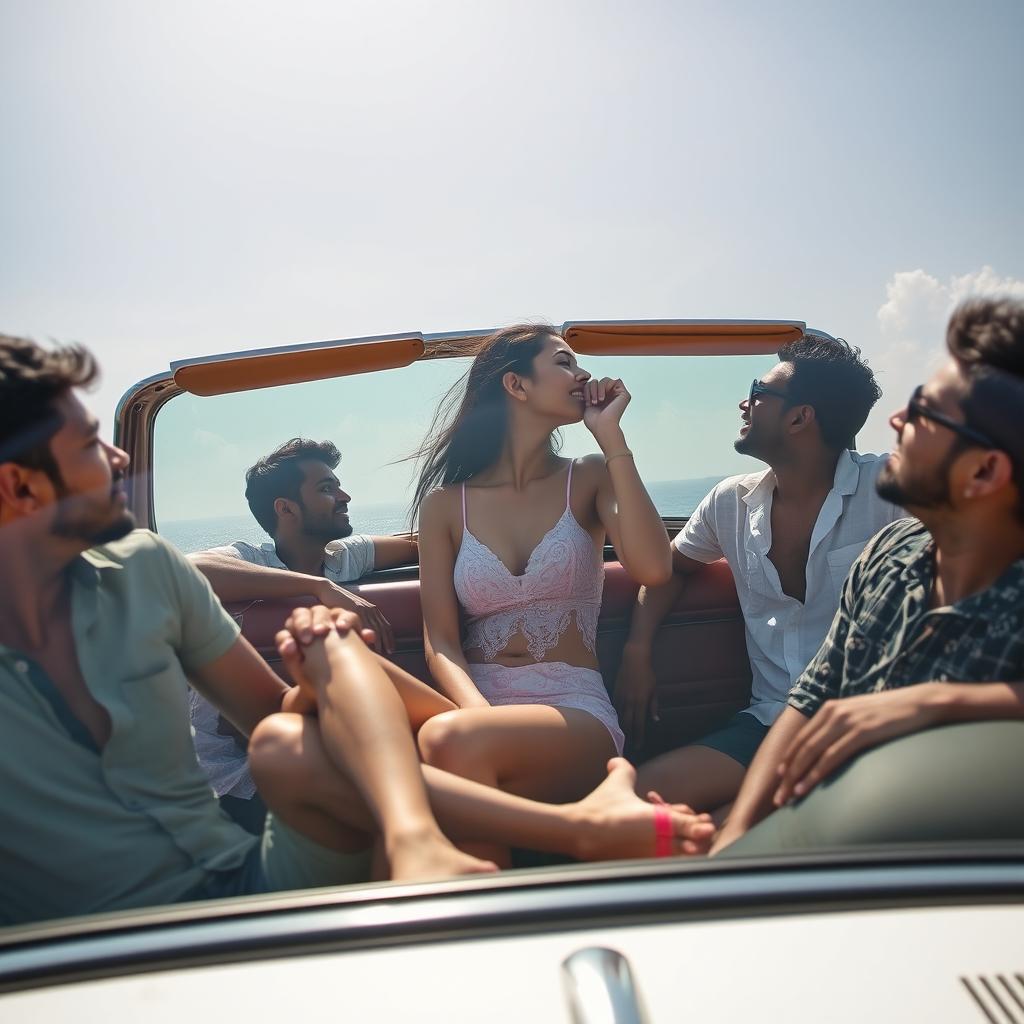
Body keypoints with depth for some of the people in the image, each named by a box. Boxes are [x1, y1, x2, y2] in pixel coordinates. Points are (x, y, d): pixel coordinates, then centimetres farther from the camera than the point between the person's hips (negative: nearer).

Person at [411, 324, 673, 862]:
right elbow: (440, 642, 2)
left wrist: (610, 435, -6)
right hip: (479, 702, 1)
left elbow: (652, 569, -11)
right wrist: (480, 713, -21)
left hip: (576, 708, -1)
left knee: (449, 740, -35)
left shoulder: (589, 478, 10)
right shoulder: (445, 504, 10)